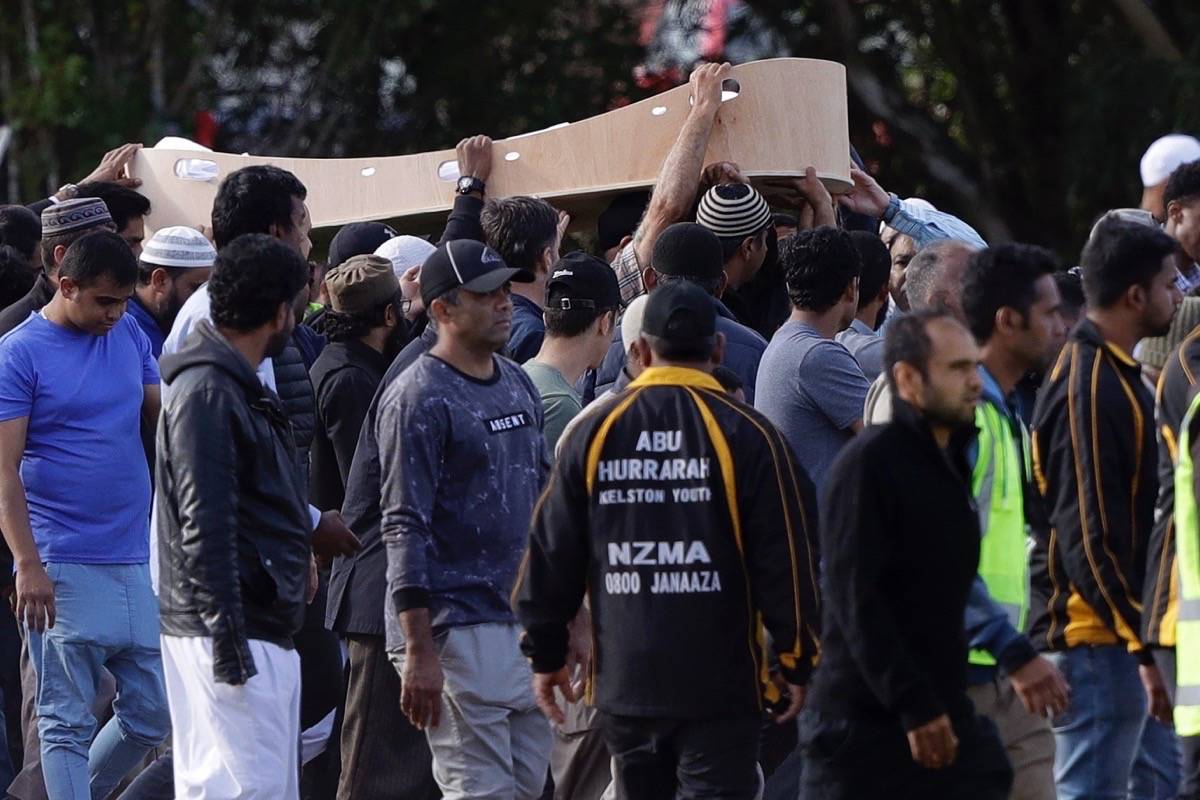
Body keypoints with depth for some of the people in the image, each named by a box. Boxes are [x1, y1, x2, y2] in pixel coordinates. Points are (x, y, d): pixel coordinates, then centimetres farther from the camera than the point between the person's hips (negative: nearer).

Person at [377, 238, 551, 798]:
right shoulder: (419, 399, -12)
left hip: (524, 621, 8)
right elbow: (406, 529, -16)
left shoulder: (518, 384, 15)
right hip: (457, 629, -8)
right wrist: (420, 651, -21)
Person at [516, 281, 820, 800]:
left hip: (624, 679, 3)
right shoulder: (747, 435, -6)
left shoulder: (594, 433, 3)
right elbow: (785, 557, -5)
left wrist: (546, 654, 18)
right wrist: (797, 663, 4)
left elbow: (552, 552, 8)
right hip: (720, 686, -3)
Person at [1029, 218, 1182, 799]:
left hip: (1127, 627, 10)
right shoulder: (1089, 388, -19)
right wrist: (1140, 646, -22)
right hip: (1097, 638, -10)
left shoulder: (1117, 375, 14)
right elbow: (1088, 538, -22)